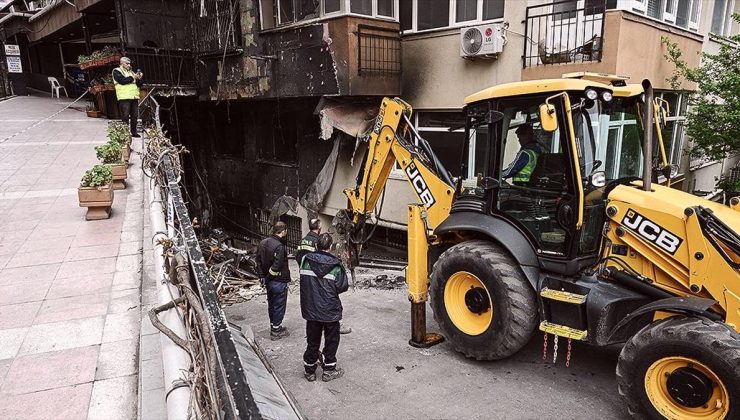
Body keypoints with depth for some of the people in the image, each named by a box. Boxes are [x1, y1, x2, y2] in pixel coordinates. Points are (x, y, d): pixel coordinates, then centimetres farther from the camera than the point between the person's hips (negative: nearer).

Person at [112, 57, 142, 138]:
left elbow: (138, 84, 19)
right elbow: (122, 81, -13)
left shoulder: (131, 72, 23)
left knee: (135, 116, 6)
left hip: (134, 96, 6)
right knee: (125, 116, -7)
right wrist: (133, 77, -10)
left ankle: (133, 131, 13)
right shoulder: (117, 71, 4)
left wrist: (139, 79, -1)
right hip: (124, 97, -6)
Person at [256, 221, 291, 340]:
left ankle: (274, 325, 35)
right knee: (279, 306, 6)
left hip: (268, 281, 8)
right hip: (279, 281, -8)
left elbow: (258, 261, 10)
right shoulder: (279, 247, -24)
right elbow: (276, 266, -27)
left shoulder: (263, 243, 4)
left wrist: (263, 277, 11)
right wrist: (269, 276, -12)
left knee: (271, 304, 21)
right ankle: (276, 331, 15)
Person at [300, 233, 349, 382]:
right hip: (330, 310, -3)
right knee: (331, 340, 14)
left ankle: (309, 370, 27)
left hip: (311, 310, 3)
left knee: (312, 340, 16)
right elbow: (343, 286, -13)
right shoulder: (335, 265, -15)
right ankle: (329, 370, 23)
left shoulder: (306, 261, -7)